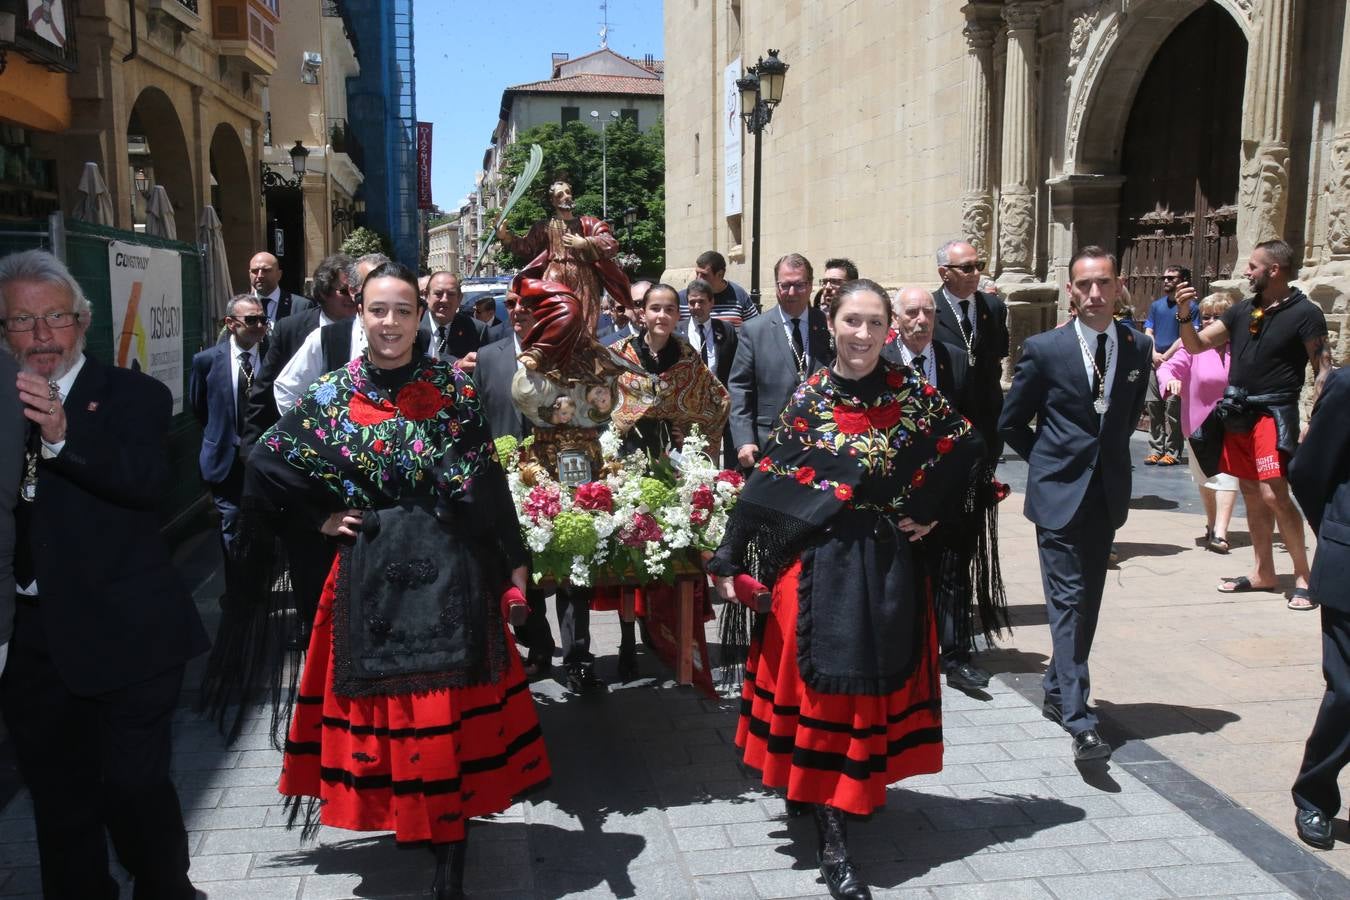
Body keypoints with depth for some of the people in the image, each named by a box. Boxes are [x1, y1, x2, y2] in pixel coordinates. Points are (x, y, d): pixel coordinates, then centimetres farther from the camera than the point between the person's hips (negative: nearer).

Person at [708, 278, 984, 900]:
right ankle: (831, 836, 8)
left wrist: (929, 512, 2)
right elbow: (768, 481, -6)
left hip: (887, 563, 2)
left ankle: (864, 788, 36)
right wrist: (730, 559, -8)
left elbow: (965, 448, 9)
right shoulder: (810, 397, -4)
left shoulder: (912, 392, -2)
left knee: (877, 678, 13)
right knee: (824, 681, 0)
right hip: (821, 562, -2)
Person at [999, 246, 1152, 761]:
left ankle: (1057, 693, 28)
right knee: (1068, 602, -8)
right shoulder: (1044, 349, -7)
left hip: (1107, 495, 5)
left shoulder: (1139, 348, 4)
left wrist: (1108, 457, 14)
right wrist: (1050, 462, 5)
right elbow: (1011, 424, 2)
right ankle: (1079, 722, -10)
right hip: (1060, 493, -5)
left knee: (1088, 602, 12)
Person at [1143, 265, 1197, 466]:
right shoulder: (1156, 305, 17)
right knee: (1153, 405, 3)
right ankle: (1156, 449, 9)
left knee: (1172, 407, -9)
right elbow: (1148, 333, 12)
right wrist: (1154, 354, -4)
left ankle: (1172, 452, -5)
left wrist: (1166, 356, -11)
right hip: (1155, 362, 5)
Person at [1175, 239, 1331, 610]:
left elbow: (1323, 372, -6)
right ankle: (1263, 573, 22)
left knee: (1274, 494, -15)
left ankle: (1303, 576, -2)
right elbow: (1196, 345, 11)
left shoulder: (1305, 313, -6)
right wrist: (1185, 315, -7)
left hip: (1273, 413, -6)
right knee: (1251, 493, 11)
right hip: (1237, 413, 6)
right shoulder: (1242, 311, 10)